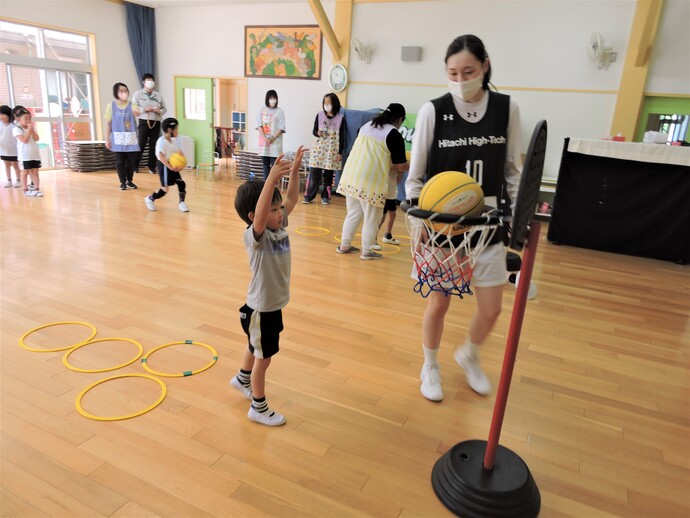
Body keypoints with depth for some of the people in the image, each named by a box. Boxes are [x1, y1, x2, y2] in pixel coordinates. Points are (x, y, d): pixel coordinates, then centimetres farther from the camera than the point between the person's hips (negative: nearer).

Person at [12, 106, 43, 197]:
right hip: (24, 155, -5)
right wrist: (29, 130, -15)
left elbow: (36, 139, 1)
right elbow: (24, 140, -18)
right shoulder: (16, 129, -7)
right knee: (25, 172, 0)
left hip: (35, 154, 5)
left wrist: (32, 130, -7)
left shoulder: (32, 128, 12)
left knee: (35, 172, 5)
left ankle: (36, 188, 7)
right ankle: (25, 189, 6)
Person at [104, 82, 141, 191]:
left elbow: (137, 113, -25)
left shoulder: (132, 105, -2)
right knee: (120, 161, 3)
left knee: (132, 160, 6)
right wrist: (107, 139, 1)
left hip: (130, 138, 1)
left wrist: (136, 113, -50)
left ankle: (129, 180, 21)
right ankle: (122, 182, 13)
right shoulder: (111, 106, 0)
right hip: (118, 138, 0)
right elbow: (108, 123, 3)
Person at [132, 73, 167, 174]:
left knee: (154, 145, 4)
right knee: (141, 144, -4)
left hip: (156, 123, 3)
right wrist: (144, 109, -17)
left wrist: (160, 111, -5)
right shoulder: (138, 93, 4)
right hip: (144, 122, -3)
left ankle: (152, 167, 11)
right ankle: (134, 165, 9)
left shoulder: (158, 95, 14)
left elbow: (164, 108, 17)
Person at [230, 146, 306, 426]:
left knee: (257, 348, 29)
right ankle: (258, 408, 27)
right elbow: (258, 214, -47)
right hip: (260, 309, -8)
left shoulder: (280, 226, -4)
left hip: (275, 304, 8)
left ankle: (242, 379, 56)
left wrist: (294, 170, -10)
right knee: (263, 358, 8)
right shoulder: (255, 236, -26)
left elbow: (292, 198, 2)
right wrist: (272, 179, -56)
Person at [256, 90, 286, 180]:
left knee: (274, 165, -4)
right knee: (265, 164, 7)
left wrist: (272, 139, -15)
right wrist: (265, 138, -11)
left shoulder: (279, 111, -1)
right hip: (263, 141, 3)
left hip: (275, 142, -3)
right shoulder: (262, 110, 8)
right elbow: (259, 125, 2)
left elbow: (281, 128, -6)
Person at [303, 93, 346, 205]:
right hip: (318, 147, 1)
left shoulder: (340, 118, -2)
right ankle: (309, 196, 2)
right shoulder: (319, 115, 3)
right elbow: (314, 131, 9)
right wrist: (318, 133, -15)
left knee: (328, 174, 5)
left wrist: (340, 153, -5)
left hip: (332, 149, -1)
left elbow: (341, 137, -1)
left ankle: (325, 196, 16)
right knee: (314, 172, -4)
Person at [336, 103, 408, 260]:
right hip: (371, 181, -7)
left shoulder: (366, 125, 16)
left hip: (351, 175, 7)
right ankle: (367, 251, 13)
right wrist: (407, 165, 18)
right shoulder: (394, 134, -5)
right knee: (371, 218, 6)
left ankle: (344, 245, 24)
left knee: (353, 213, 17)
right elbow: (401, 166, -5)